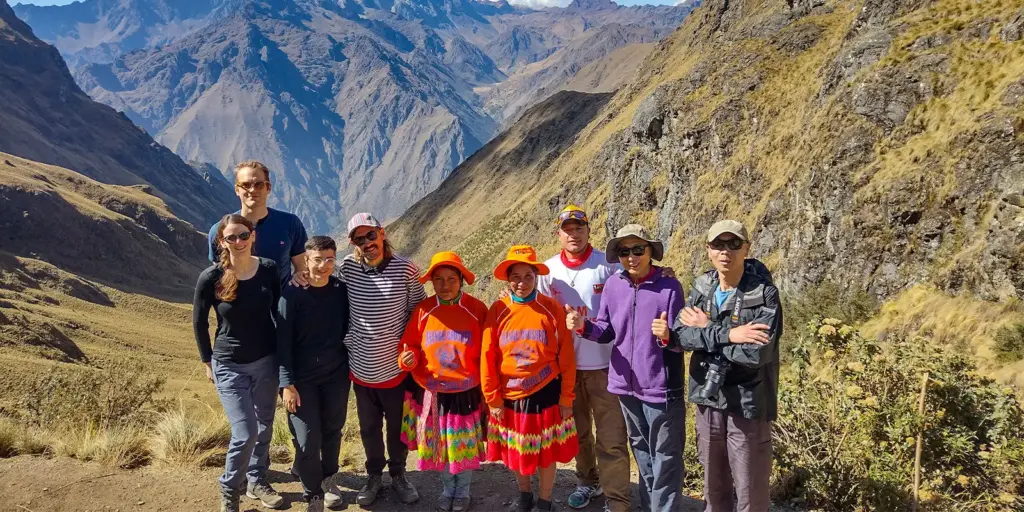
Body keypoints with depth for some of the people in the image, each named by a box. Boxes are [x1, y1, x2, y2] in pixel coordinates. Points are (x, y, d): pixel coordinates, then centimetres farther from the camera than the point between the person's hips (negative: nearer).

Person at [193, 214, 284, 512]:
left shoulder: (269, 270, -9)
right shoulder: (211, 278, -16)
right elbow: (199, 322, -2)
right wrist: (207, 361, 3)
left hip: (266, 361, 3)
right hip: (230, 367, -3)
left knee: (264, 427, 15)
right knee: (245, 434, -8)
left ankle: (257, 482, 36)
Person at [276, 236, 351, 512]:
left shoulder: (342, 290, -1)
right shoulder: (292, 294, -11)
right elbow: (283, 341, -11)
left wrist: (350, 366, 9)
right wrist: (287, 383, -15)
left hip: (336, 375, 3)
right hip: (302, 379, -3)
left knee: (332, 431, 15)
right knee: (307, 440, -4)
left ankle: (328, 479, 38)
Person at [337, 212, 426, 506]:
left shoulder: (406, 270, -13)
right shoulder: (348, 267, -8)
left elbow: (418, 312, -2)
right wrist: (347, 340, 3)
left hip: (397, 368, -1)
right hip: (361, 368, 2)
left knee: (398, 426, 15)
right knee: (369, 427, 17)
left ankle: (398, 473, 37)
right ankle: (374, 475, 37)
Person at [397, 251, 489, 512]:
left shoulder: (477, 310, -10)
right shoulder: (423, 310, -6)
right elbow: (411, 345, 2)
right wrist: (407, 358, -21)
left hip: (466, 393, -2)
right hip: (431, 394, 2)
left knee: (465, 446, 13)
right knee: (439, 446, 16)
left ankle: (463, 490, 36)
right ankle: (448, 488, 39)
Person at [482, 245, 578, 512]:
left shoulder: (552, 309, -9)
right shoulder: (498, 310, -6)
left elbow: (566, 357, -5)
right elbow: (488, 358, -2)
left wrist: (566, 397, -4)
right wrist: (492, 398, -2)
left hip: (545, 394, -1)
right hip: (510, 397, 2)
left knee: (546, 451, 11)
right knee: (515, 452, 16)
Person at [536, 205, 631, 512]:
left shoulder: (608, 265, -7)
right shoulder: (548, 270, 2)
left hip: (603, 362, -3)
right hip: (565, 363, 3)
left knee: (611, 435, -2)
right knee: (578, 429, 18)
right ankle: (588, 481, 37)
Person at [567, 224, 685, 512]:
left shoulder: (669, 287, -13)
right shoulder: (613, 285, 0)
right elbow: (608, 332, 6)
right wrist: (583, 326, -13)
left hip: (661, 387, -5)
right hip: (626, 384, 5)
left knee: (665, 459, 4)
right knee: (641, 453, 21)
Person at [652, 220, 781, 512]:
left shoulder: (764, 294, -13)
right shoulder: (701, 288, 1)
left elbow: (757, 353, -25)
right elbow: (679, 334, -11)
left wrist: (706, 330, -15)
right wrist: (727, 335, -24)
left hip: (748, 404, -4)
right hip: (707, 400, 5)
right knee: (713, 487, 19)